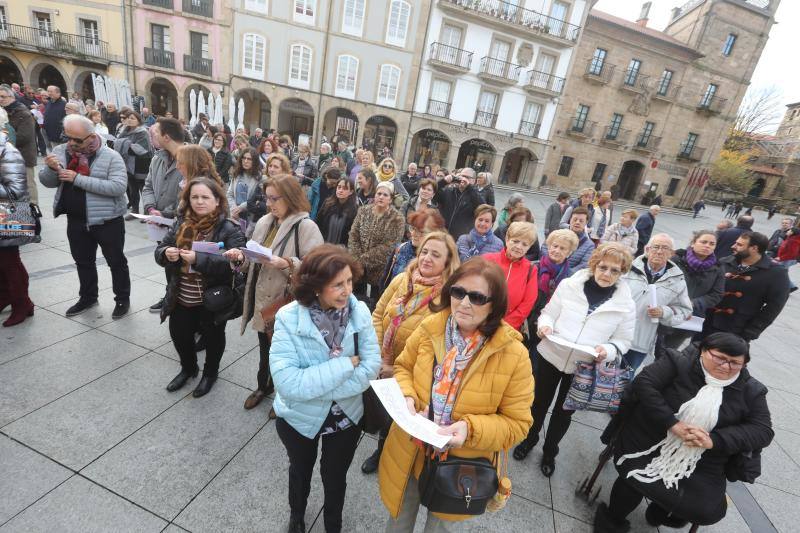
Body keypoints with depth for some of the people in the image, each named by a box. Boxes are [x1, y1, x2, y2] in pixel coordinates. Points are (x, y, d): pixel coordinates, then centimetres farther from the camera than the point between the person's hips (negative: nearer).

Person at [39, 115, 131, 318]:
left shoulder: (110, 156, -13)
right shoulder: (61, 151, 3)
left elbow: (118, 187, -24)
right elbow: (47, 182, 5)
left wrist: (78, 178, -24)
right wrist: (52, 168, -17)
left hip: (106, 221, -5)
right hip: (76, 221, 6)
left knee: (116, 261, 7)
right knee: (83, 261, 19)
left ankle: (123, 299, 23)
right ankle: (88, 297, 37)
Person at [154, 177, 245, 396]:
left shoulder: (228, 229, -16)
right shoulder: (182, 223, 2)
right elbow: (160, 250, 6)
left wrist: (199, 259, -33)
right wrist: (166, 253, -18)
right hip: (180, 298, 5)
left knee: (212, 338, 16)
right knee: (179, 335, 19)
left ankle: (210, 372, 42)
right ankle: (188, 368, 48)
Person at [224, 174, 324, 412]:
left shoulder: (306, 227, -16)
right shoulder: (264, 222, 6)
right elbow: (255, 260, 12)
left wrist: (287, 264, -31)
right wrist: (240, 257, -8)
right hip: (263, 300, 7)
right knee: (264, 349, 25)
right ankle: (263, 386, 50)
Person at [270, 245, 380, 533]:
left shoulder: (360, 312, -19)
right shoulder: (289, 318, -27)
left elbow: (371, 367, -21)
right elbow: (287, 382, -32)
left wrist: (314, 387, -26)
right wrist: (345, 364, -31)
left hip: (346, 417, 1)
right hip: (299, 418, 0)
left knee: (335, 476, 26)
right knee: (301, 470, 30)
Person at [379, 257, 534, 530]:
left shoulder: (514, 354, -21)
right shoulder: (429, 328, -14)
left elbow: (517, 422, -13)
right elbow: (403, 367, 2)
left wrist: (472, 429, -28)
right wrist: (407, 398, -17)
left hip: (459, 466, -2)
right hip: (408, 453, 2)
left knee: (438, 524, 29)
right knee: (398, 521, 28)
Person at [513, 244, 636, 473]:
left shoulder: (626, 304, -7)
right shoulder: (569, 285, -8)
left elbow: (623, 340, -1)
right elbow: (548, 313, -1)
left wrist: (608, 350, -22)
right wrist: (545, 325, -23)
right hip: (551, 356, 0)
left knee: (564, 412, 19)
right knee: (539, 403, 18)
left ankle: (549, 452, 44)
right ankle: (530, 439, 46)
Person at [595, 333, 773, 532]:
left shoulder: (751, 391, 6)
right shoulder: (679, 362, -6)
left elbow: (763, 430, -2)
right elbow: (643, 383, -15)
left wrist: (714, 440, -18)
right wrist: (673, 424, -23)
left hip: (701, 464, 3)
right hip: (648, 444, -3)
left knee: (709, 511, -15)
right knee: (635, 480, -20)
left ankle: (661, 509, 21)